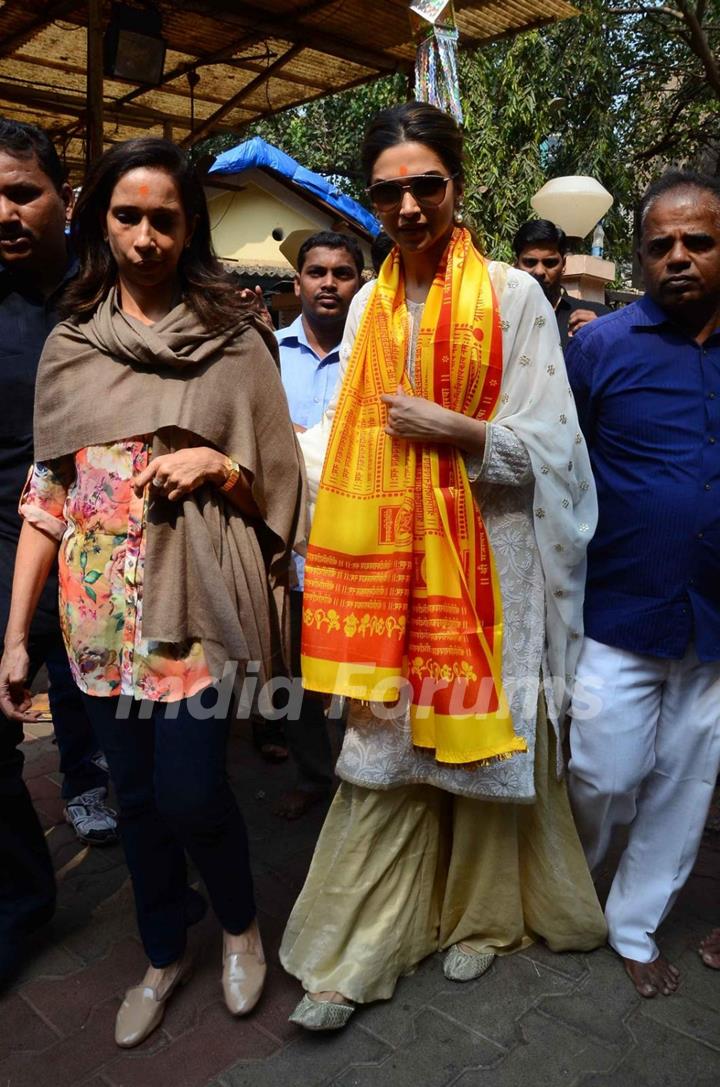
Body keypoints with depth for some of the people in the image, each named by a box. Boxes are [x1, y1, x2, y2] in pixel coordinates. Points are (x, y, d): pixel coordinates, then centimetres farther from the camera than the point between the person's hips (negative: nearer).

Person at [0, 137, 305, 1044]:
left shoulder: (234, 344, 0)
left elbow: (276, 482, 4)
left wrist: (215, 466, -17)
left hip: (195, 600, -3)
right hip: (101, 607, 3)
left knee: (190, 792, -2)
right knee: (136, 792, 14)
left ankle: (240, 925, 31)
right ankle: (164, 954, 39)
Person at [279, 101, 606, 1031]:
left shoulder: (511, 296, -3)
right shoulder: (369, 304, 10)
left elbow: (546, 445, -6)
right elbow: (344, 434, 12)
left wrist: (453, 429, -18)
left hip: (484, 560, -3)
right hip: (392, 561, 3)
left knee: (481, 737, 10)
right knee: (384, 748, 7)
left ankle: (478, 916, 35)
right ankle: (352, 958, 20)